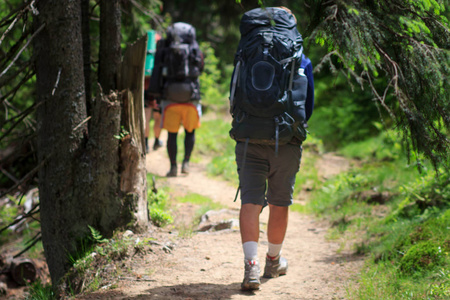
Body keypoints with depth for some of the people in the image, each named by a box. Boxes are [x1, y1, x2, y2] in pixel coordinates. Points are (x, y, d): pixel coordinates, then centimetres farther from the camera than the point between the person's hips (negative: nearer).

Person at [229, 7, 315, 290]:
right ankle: (274, 261, 29)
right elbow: (308, 107, 11)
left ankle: (251, 264, -18)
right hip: (287, 144, 0)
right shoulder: (302, 63, 3)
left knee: (250, 202, -2)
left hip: (248, 141, 0)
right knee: (280, 203, 14)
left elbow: (234, 101, 12)